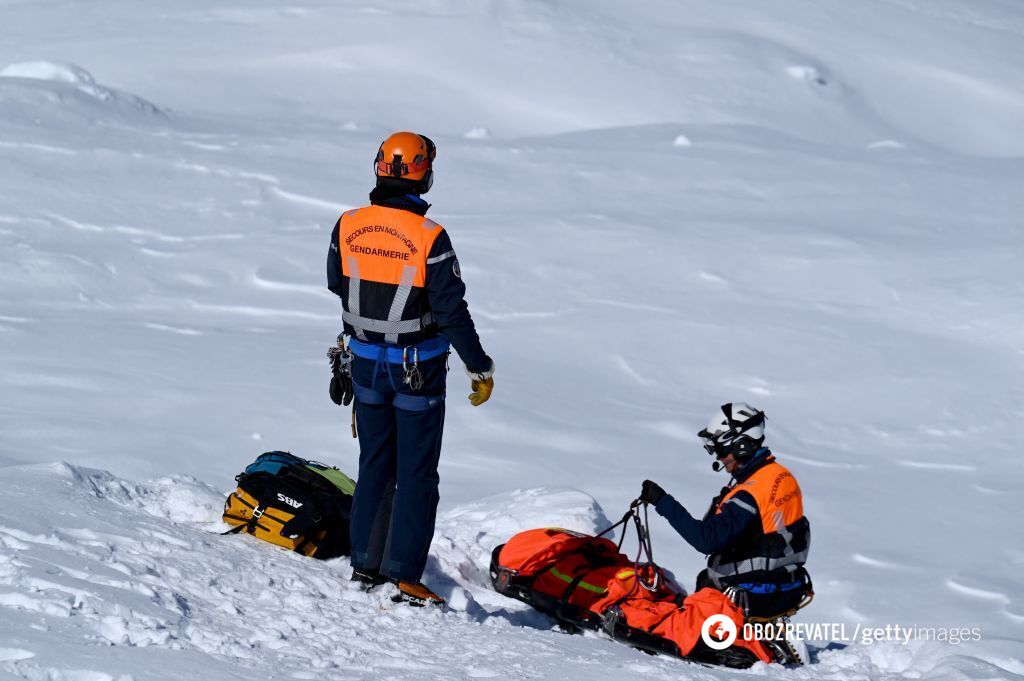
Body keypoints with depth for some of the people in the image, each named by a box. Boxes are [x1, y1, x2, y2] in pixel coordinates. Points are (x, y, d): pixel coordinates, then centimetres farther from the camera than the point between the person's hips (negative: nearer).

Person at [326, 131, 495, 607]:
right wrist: (480, 369, -6)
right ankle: (406, 575, 1)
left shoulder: (347, 227, -6)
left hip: (365, 362, 4)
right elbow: (452, 310, -16)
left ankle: (365, 563, 21)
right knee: (416, 473, 3)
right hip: (418, 369, -4)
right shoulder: (429, 237, -20)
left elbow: (334, 290, 8)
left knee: (374, 465, 18)